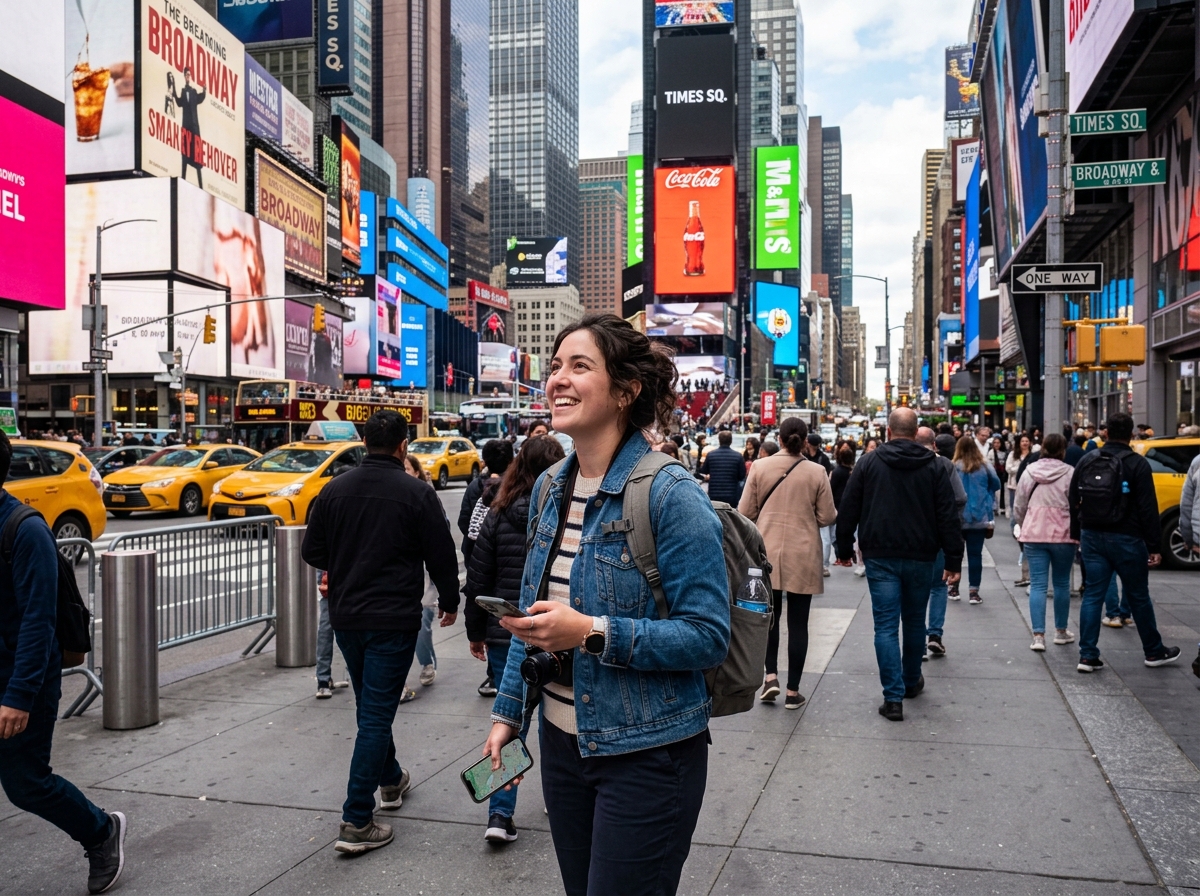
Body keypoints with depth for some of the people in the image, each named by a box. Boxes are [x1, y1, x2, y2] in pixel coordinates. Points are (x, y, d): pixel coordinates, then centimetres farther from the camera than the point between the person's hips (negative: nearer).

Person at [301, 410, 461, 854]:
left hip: (345, 616, 5)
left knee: (372, 706, 22)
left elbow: (312, 553, 7)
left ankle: (390, 779, 41)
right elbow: (441, 555, -5)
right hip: (393, 619, -5)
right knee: (376, 713, -1)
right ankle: (356, 822, -1)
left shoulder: (334, 489, 1)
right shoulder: (416, 493, -10)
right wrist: (449, 601, 11)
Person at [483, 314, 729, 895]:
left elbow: (708, 636, -19)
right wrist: (507, 712, 13)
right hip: (563, 741, 7)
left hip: (646, 756, -7)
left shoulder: (670, 494, -18)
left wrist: (592, 633, -27)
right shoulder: (551, 488, 4)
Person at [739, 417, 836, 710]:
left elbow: (745, 512, -2)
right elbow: (827, 517, -3)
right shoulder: (816, 472, -7)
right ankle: (793, 690, 11)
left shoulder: (759, 468, -5)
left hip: (767, 553, 1)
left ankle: (771, 676, 7)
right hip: (802, 556, -1)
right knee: (797, 622, 7)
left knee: (769, 615, 18)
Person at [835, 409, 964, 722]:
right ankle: (911, 682, 36)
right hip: (920, 557, 2)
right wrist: (954, 560, 3)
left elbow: (848, 510, 1)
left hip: (880, 557, -2)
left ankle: (893, 697, -5)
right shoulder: (934, 467, 2)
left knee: (886, 625, -1)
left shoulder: (868, 463, -1)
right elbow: (948, 517, 0)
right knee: (915, 622, 18)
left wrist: (844, 549, 10)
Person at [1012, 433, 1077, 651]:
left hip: (1034, 534, 2)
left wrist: (1021, 527, 23)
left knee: (1037, 585, 2)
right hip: (1063, 535, -2)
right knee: (1061, 583, 13)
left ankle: (1038, 635, -5)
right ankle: (1061, 632, 25)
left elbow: (1019, 506, 8)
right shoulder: (1070, 473, -6)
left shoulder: (1029, 471, 4)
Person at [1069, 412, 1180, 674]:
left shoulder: (1087, 461, 5)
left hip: (1092, 537, 4)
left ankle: (1087, 656, 3)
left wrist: (1076, 534, 18)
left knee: (1092, 595, 5)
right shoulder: (1137, 464, -9)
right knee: (1138, 597, 10)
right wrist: (1153, 546, -8)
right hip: (1125, 539, -4)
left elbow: (1074, 502, 11)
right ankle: (1154, 652, 25)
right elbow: (1148, 509, -12)